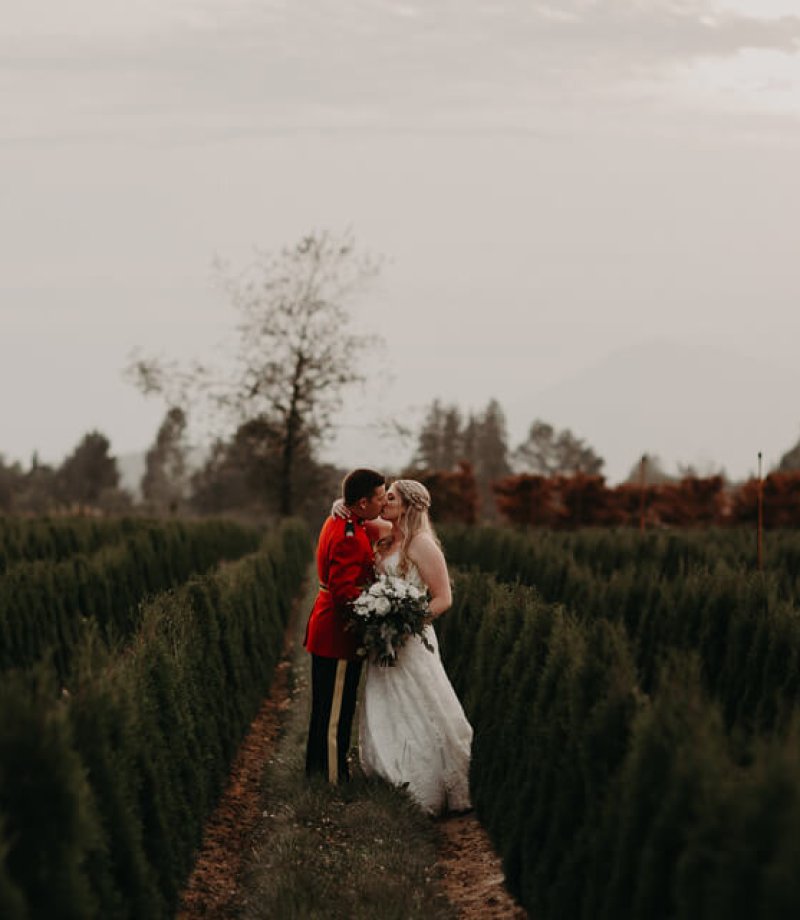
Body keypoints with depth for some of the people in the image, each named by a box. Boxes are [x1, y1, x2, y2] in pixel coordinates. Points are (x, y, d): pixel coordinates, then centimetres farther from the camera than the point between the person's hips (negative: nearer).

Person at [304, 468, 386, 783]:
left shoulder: (338, 523, 10)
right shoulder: (348, 537, -24)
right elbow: (345, 591, -30)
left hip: (326, 630, 11)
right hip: (339, 635, -11)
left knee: (325, 708, 20)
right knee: (335, 712, -1)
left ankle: (317, 768, 31)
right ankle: (333, 777, 7)